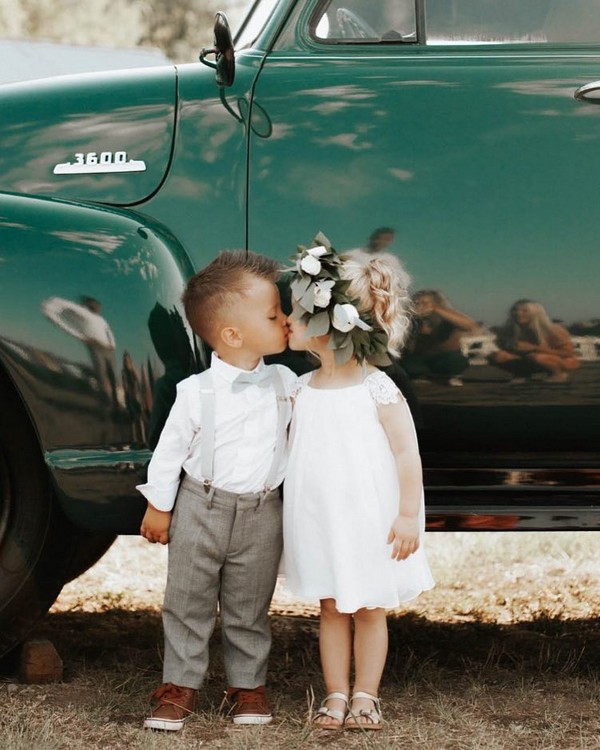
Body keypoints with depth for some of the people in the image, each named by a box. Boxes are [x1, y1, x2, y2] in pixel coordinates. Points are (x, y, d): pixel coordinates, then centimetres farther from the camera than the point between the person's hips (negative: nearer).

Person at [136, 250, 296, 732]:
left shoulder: (284, 383, -3)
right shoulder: (197, 393, -13)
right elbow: (170, 449, -4)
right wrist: (158, 507, 0)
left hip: (260, 515, 2)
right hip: (202, 509, -2)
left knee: (249, 610, 10)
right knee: (189, 603, 6)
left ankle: (247, 684, 23)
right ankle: (181, 684, 16)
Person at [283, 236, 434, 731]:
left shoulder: (377, 390, -14)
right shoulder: (302, 390, 3)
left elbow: (407, 453, -13)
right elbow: (288, 448, 13)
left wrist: (409, 515, -15)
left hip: (368, 519, -5)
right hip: (319, 520, 5)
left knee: (368, 610, 7)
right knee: (332, 608, 10)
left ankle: (366, 696, 16)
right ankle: (336, 695, 17)